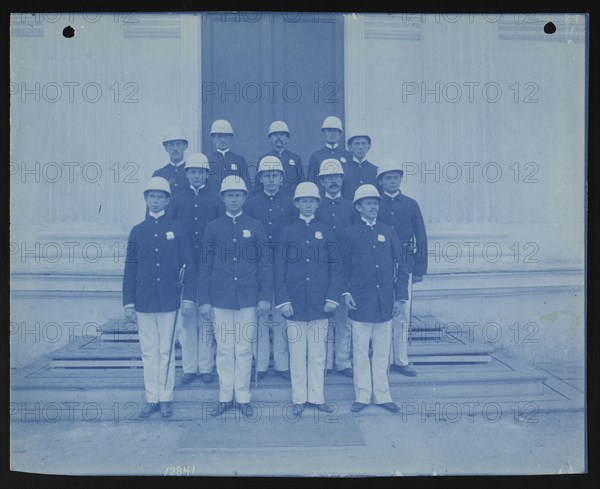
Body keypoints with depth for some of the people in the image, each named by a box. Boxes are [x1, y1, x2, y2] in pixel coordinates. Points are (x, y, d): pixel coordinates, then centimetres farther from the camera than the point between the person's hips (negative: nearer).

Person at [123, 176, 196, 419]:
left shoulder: (177, 229, 2)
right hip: (144, 301, 2)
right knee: (149, 351, 8)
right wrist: (128, 302, 3)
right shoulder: (137, 231, 7)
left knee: (167, 351, 4)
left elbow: (188, 264, 1)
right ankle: (151, 399, 18)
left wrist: (189, 297, -6)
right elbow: (130, 268, 8)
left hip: (169, 300, -2)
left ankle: (165, 399, 15)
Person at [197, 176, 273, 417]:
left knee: (244, 349, 5)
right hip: (220, 299, 1)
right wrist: (204, 300, 0)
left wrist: (265, 297, -3)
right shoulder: (213, 227, 6)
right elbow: (205, 266, 5)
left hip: (248, 299, 0)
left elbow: (265, 264, 4)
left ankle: (243, 397, 18)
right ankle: (225, 397, 19)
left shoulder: (256, 227, 5)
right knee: (224, 349, 6)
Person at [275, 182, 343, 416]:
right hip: (295, 303, 0)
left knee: (318, 353, 7)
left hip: (320, 303, 1)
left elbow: (336, 267, 5)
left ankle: (316, 397, 20)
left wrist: (332, 297, -3)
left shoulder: (326, 231, 7)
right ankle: (299, 399, 18)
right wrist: (283, 300, -4)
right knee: (297, 354, 6)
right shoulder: (287, 232, 5)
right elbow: (280, 269, 3)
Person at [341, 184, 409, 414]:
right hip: (360, 303, -2)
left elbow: (401, 267, 8)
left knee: (382, 351, 10)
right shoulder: (350, 234, 0)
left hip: (385, 303, 2)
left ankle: (382, 395, 22)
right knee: (360, 351, 6)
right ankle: (362, 396, 19)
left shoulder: (388, 232, 7)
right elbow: (342, 267, 5)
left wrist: (400, 297, 3)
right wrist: (345, 292, -6)